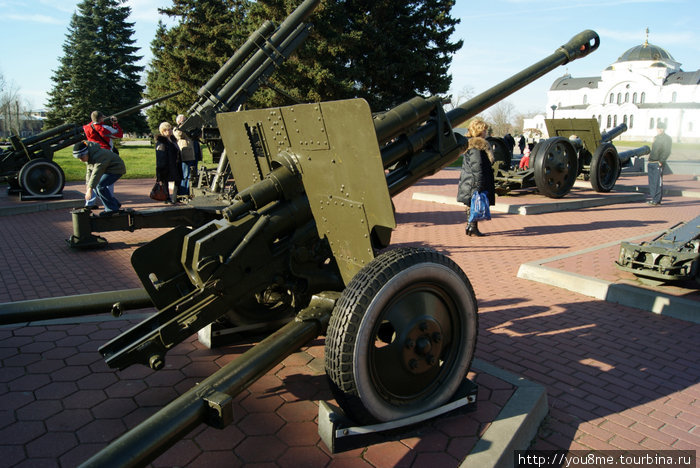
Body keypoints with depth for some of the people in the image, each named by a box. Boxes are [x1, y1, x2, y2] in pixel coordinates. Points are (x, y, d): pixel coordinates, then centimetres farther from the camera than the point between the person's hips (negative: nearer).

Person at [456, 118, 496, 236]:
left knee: (471, 205, 14)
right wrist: (479, 185, -21)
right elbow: (477, 167, -21)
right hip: (475, 182, -10)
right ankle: (473, 228, 0)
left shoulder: (469, 144, 15)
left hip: (469, 181, 10)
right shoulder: (478, 146, -17)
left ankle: (469, 227, 21)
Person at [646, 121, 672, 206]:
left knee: (657, 182, -5)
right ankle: (653, 198, 16)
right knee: (652, 182, 10)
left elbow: (666, 152, -9)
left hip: (658, 164, -7)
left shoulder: (667, 138, -4)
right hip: (651, 163, 7)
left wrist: (660, 161, -13)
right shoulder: (656, 137, 16)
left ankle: (657, 200, -4)